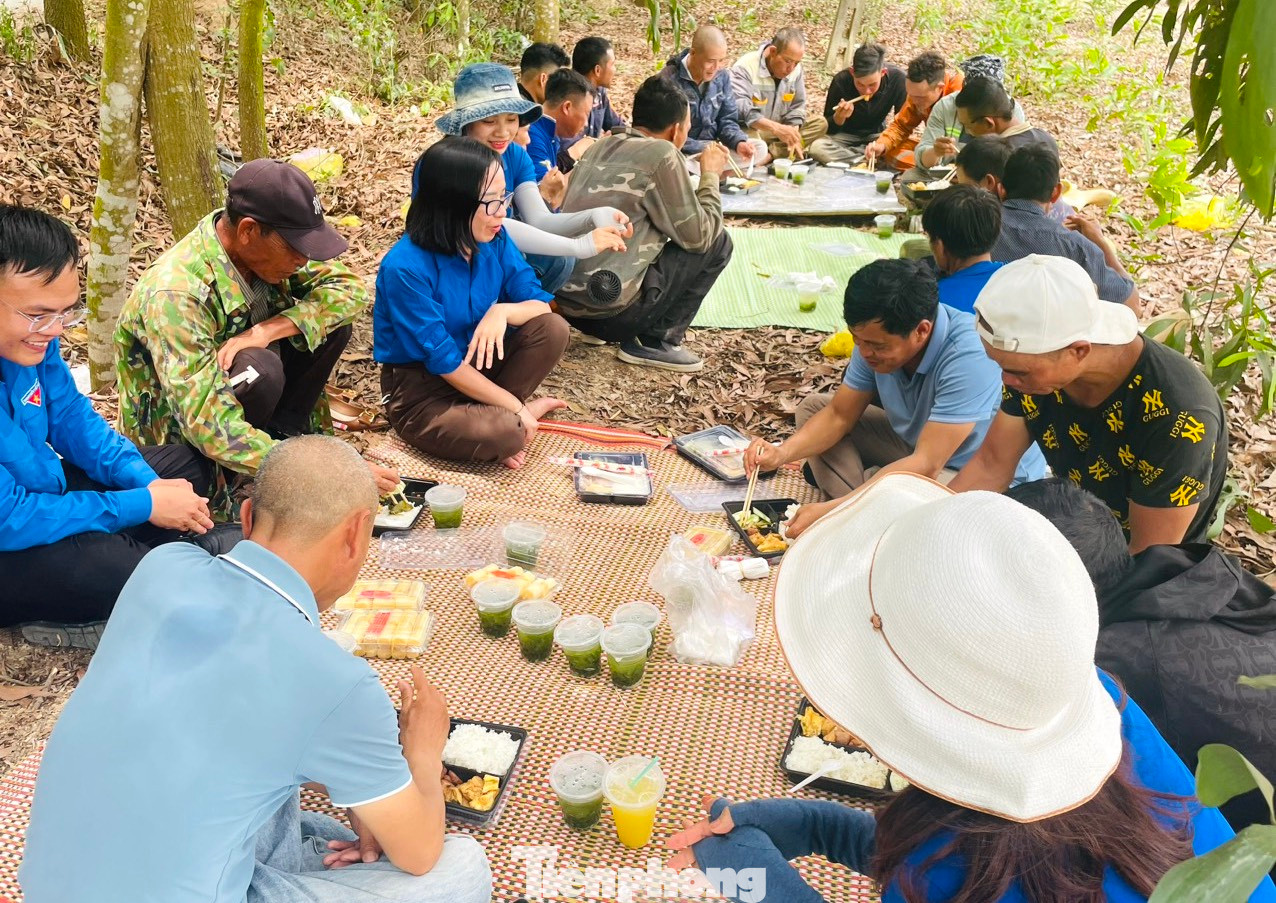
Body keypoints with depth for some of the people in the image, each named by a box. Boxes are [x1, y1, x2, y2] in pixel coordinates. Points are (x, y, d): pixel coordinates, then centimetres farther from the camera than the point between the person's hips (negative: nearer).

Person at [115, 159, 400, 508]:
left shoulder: (265, 249, -13)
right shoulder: (176, 293, -33)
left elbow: (351, 287, -10)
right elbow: (209, 430, -37)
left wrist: (266, 330, -27)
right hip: (175, 437, -6)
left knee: (331, 320, -12)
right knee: (259, 371, -36)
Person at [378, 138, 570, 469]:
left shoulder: (495, 240, -8)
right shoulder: (406, 267, -26)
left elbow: (541, 304, -3)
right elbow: (442, 360, -24)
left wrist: (504, 311, -26)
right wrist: (516, 407, -20)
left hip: (476, 364, 7)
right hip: (421, 387, -7)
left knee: (552, 329, -14)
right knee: (502, 434, -33)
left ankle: (491, 413, -7)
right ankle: (515, 413, 1)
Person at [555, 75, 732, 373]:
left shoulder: (600, 147, 12)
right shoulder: (661, 154, -10)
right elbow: (698, 237, -5)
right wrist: (710, 175, 10)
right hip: (608, 310, -8)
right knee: (718, 243, 5)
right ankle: (657, 342, 5)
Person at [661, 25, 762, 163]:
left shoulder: (722, 75, 3)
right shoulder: (670, 81, -18)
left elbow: (727, 120, 7)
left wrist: (739, 143, -14)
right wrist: (704, 149, -27)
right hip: (684, 154, -7)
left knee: (760, 148, -9)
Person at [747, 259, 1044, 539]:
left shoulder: (967, 356, -34)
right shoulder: (878, 337, -12)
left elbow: (927, 466, -35)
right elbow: (839, 415, -2)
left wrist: (831, 509, -37)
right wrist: (782, 453, -20)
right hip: (917, 444, 8)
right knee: (811, 407, 1)